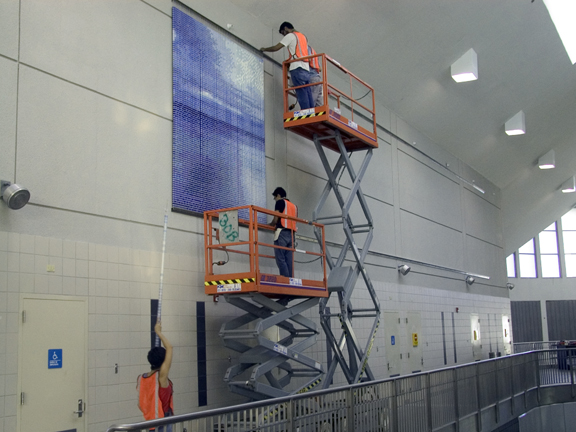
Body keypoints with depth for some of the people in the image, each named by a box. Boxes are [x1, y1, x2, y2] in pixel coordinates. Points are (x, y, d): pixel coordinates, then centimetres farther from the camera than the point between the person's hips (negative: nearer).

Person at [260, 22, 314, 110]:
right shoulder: (303, 37, 28)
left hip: (297, 67, -8)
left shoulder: (290, 35, 4)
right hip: (306, 68, 8)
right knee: (308, 94, 1)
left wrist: (264, 49, 17)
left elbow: (276, 48, 1)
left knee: (301, 93, -14)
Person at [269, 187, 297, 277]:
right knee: (289, 261, 2)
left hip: (282, 233, -7)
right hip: (291, 235, 7)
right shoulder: (294, 206, 24)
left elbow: (276, 220, -3)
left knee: (280, 260, -12)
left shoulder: (280, 202, 5)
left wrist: (269, 225, 18)